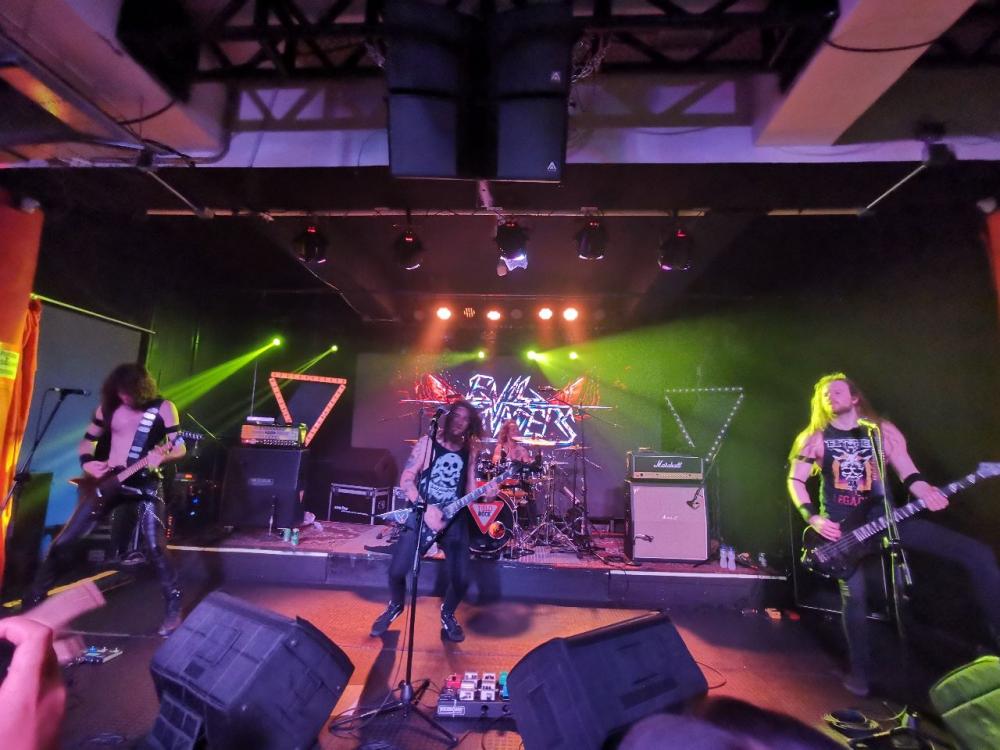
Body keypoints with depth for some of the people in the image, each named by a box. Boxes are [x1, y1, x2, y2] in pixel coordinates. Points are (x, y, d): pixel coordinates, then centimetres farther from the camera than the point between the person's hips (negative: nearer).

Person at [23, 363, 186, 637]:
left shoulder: (163, 408, -8)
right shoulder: (108, 406, 4)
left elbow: (180, 448, -10)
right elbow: (87, 440, 15)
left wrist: (163, 456, -31)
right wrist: (87, 462, -4)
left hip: (145, 483, -5)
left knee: (155, 548, -11)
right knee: (64, 541, 8)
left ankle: (174, 609, 1)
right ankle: (33, 600, 31)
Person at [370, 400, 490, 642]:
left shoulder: (469, 451, 5)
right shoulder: (427, 443, -5)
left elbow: (470, 490, 9)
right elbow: (406, 479, -7)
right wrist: (425, 507, -19)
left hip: (453, 519, 2)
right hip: (421, 514, -2)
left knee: (461, 578, -5)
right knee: (397, 571, -6)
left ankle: (447, 614, 28)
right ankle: (395, 607, 30)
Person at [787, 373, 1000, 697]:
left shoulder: (882, 430, 8)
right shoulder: (815, 438, 0)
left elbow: (907, 472, 1)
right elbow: (795, 480, -2)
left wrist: (926, 492, -22)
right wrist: (813, 519, -13)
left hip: (882, 516, 3)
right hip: (840, 523, -3)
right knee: (853, 595, -11)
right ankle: (861, 670, 12)